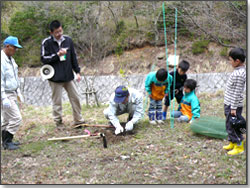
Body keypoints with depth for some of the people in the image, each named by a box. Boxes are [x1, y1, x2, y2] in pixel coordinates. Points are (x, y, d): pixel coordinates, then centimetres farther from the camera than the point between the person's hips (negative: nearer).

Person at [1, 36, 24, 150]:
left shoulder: (11, 59, 12)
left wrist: (18, 93, 21)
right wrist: (4, 98, -24)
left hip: (12, 93, 10)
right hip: (6, 95, -10)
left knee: (7, 119, 15)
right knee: (16, 118, -10)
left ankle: (6, 141, 24)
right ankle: (7, 142, 0)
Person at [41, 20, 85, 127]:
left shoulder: (68, 40, 6)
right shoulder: (47, 43, -7)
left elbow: (73, 57, 13)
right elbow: (43, 59, -8)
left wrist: (77, 71, 11)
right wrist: (57, 55, -18)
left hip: (68, 76, 4)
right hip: (55, 77, -4)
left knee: (75, 98, 8)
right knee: (57, 101, 4)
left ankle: (78, 120, 21)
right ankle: (58, 122, 18)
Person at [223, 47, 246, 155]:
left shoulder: (239, 74, -25)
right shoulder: (239, 70, 7)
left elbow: (237, 93, -23)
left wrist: (233, 108, -18)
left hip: (233, 105, -10)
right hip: (229, 103, 10)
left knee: (232, 126, 0)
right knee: (230, 125, 19)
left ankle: (239, 146, 11)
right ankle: (232, 143, 33)